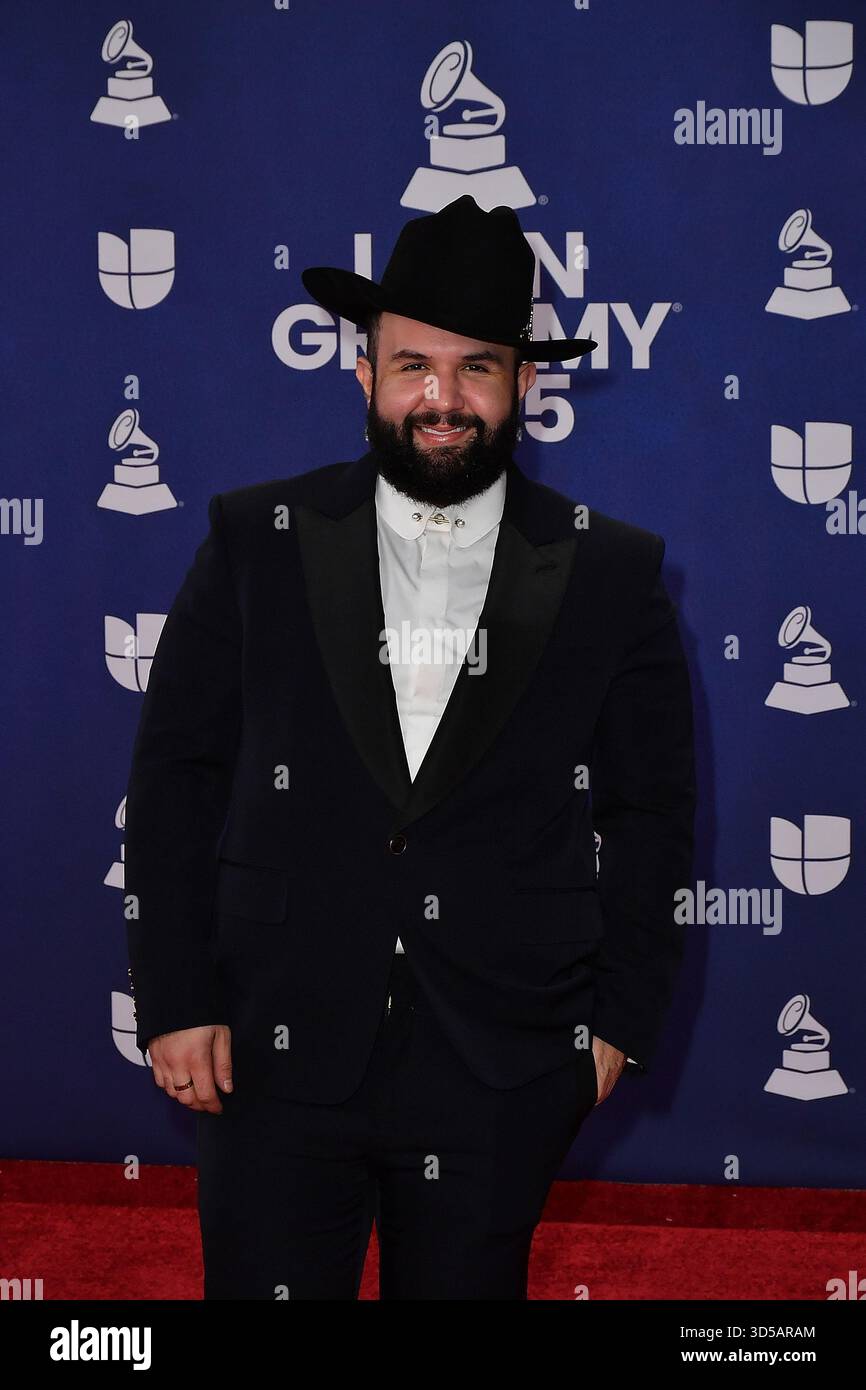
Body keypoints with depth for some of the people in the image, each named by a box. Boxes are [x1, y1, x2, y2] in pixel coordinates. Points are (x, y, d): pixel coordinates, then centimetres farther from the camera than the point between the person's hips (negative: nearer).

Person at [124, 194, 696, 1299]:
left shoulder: (610, 573, 3)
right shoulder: (255, 541, 3)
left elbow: (650, 810, 7)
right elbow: (176, 772, 4)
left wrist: (619, 1018, 1)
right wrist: (176, 1000, -2)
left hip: (500, 1073, 0)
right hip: (276, 1059, 0)